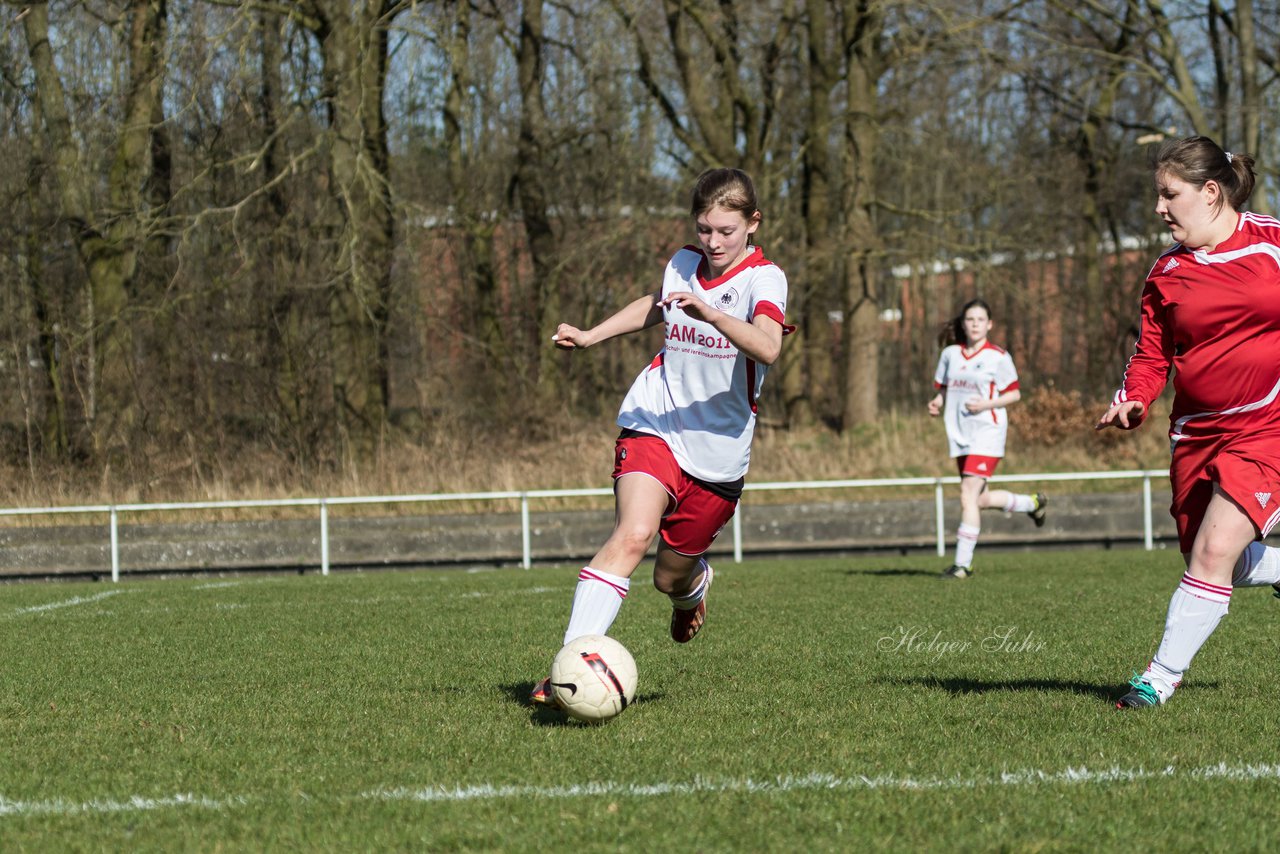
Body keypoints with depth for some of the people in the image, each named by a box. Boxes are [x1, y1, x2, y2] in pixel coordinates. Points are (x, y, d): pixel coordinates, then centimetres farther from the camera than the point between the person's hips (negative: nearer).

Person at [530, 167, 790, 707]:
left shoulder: (763, 278, -11)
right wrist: (591, 335, 27)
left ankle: (693, 586, 51)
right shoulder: (683, 264, 5)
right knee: (633, 535, -25)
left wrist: (708, 312, -47)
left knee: (670, 577, 10)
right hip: (654, 427, 2)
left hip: (719, 453, -2)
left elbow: (767, 347, -33)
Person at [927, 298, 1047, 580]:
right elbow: (943, 389, 19)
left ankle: (963, 563, -13)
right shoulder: (950, 354, 9)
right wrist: (937, 404, -3)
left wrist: (986, 404, -16)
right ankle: (1033, 503, 41)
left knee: (968, 495, -16)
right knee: (981, 500, 13)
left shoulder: (998, 357, -5)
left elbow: (1015, 394, -1)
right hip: (960, 435, 6)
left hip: (987, 432, -6)